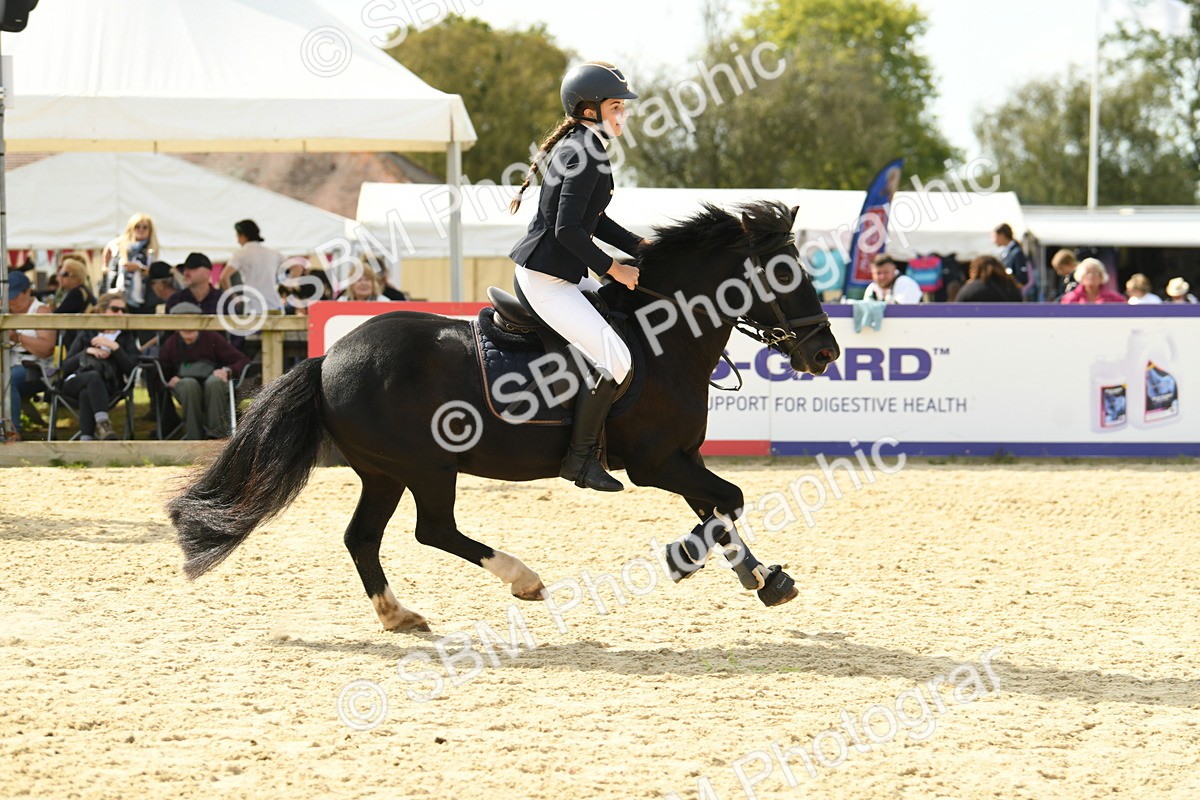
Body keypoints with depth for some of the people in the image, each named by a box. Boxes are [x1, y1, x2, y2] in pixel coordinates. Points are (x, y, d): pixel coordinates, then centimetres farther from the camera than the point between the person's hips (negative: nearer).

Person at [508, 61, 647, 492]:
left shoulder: (580, 147, 14)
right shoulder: (588, 154, -18)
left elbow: (592, 220, 23)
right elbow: (568, 230, -24)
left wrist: (640, 246, 13)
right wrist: (613, 268, -15)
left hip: (562, 275, 11)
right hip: (547, 280, -11)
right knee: (616, 360, -18)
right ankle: (580, 457, -8)